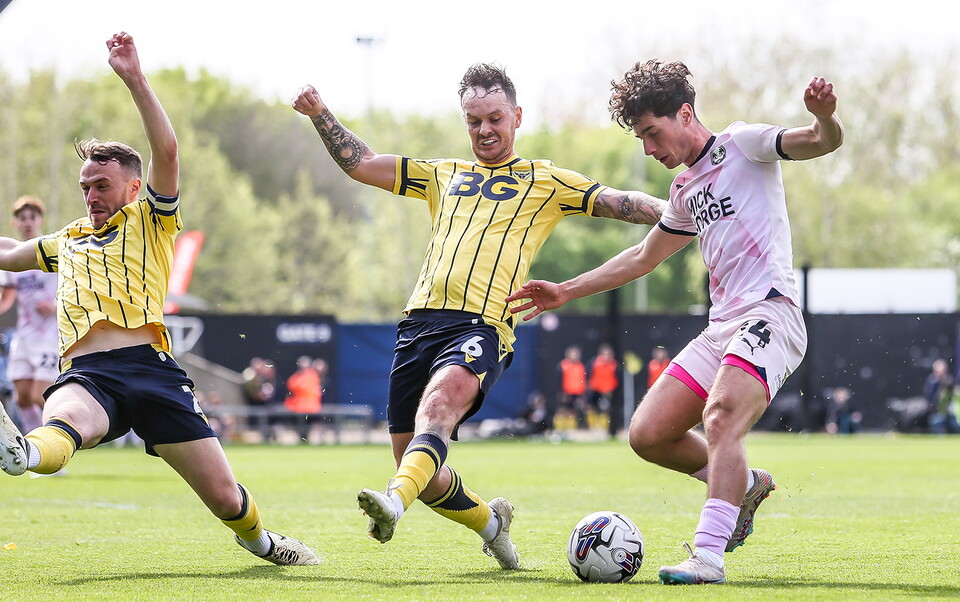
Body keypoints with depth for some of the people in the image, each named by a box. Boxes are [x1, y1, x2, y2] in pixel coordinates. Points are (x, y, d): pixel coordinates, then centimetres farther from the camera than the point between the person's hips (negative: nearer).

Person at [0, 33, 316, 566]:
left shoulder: (151, 222, 18)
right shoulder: (68, 242, 32)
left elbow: (167, 152, 0)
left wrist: (135, 79, -8)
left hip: (149, 366, -2)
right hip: (87, 375, 2)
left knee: (225, 498, -4)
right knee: (67, 419, -39)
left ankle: (257, 538, 29)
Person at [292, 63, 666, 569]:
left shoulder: (546, 181, 17)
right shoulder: (443, 175, 28)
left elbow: (613, 202, 9)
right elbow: (361, 164, 29)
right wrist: (320, 115, 19)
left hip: (481, 327, -5)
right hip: (420, 319, 5)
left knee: (440, 402, -36)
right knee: (424, 475, 1)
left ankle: (395, 499, -57)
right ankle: (490, 521, 28)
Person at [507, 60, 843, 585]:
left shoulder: (741, 143, 2)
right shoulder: (686, 189, 24)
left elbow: (823, 142, -12)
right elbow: (643, 257, 37)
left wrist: (825, 117, -36)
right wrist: (566, 291, 36)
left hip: (768, 311, -9)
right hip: (722, 325, 9)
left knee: (721, 416, -30)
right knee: (648, 435, 1)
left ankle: (708, 554, -36)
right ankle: (743, 484, 21)